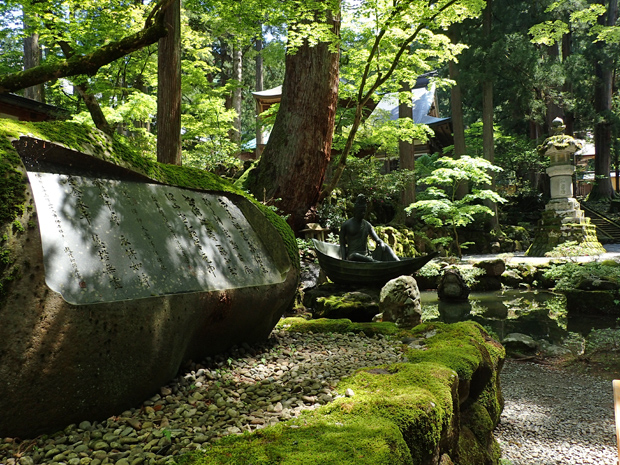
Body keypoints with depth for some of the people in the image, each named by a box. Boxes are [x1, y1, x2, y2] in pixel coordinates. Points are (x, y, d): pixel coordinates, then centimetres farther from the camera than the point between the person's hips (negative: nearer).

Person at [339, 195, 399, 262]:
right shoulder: (346, 225, 2)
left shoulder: (367, 225, 15)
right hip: (352, 256, -5)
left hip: (367, 257, 5)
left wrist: (381, 243, -13)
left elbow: (377, 239, 13)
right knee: (354, 256, -41)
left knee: (385, 247, -17)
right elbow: (342, 245, 2)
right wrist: (344, 261, -11)